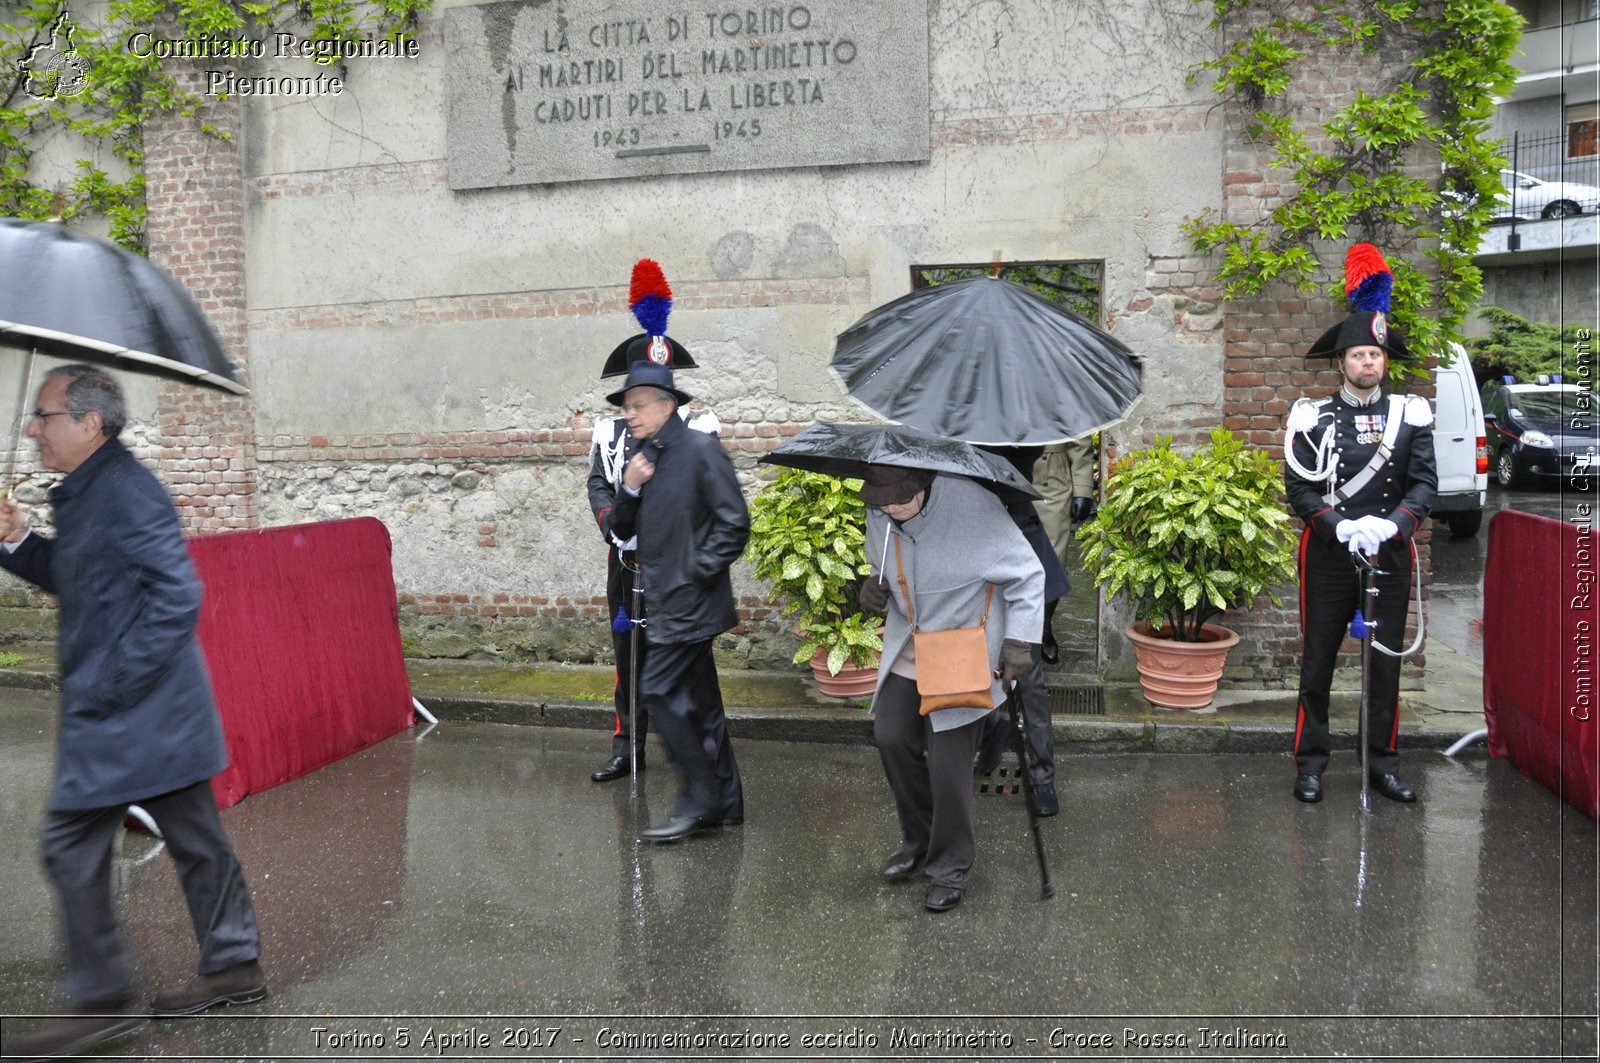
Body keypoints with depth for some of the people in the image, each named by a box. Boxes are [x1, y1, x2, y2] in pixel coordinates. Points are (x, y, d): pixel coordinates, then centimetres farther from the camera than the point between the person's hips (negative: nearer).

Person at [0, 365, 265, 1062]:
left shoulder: (124, 491, -18)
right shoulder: (85, 493, 14)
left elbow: (177, 597, -25)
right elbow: (77, 582, 25)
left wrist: (110, 685, -21)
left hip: (125, 717, -10)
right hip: (160, 717, 10)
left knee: (71, 845, 0)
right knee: (195, 840, 15)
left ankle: (101, 1002, 13)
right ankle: (235, 966, 26)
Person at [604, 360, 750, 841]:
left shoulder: (701, 449, -11)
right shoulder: (644, 457, 13)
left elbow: (734, 524, -15)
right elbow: (623, 530, 14)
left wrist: (697, 574, -14)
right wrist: (630, 489, -4)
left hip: (689, 603, -8)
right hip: (666, 603, 8)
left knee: (659, 692, -11)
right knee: (699, 702, 12)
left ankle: (699, 799, 0)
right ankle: (725, 802, 22)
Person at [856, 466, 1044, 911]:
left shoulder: (974, 506, -26)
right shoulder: (878, 513, -7)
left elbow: (1027, 576, -15)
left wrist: (1020, 641, -19)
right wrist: (875, 583, -7)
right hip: (906, 649, 6)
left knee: (948, 758, -5)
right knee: (892, 738, 7)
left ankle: (951, 866, 16)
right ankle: (918, 839, 32)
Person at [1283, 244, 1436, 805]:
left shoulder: (1410, 415, 4)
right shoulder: (1313, 417, -1)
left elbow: (1425, 484, -2)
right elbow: (1299, 488, -6)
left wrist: (1387, 525, -19)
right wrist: (1340, 527, -21)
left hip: (1390, 557, 2)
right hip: (1328, 558, -1)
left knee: (1386, 663, 9)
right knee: (1317, 662, 4)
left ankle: (1383, 763, 21)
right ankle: (1310, 764, 14)